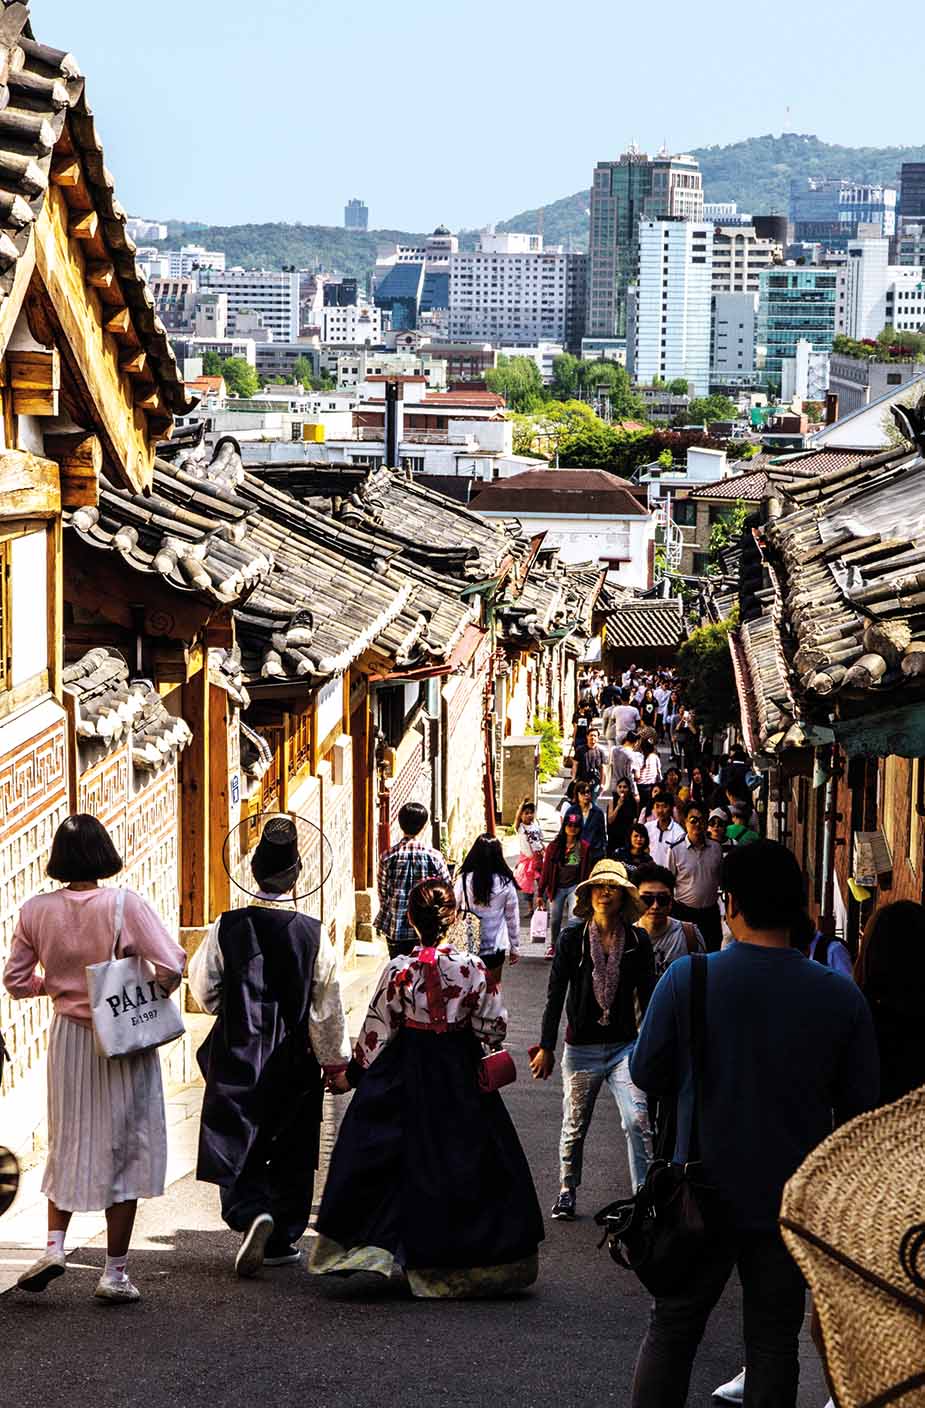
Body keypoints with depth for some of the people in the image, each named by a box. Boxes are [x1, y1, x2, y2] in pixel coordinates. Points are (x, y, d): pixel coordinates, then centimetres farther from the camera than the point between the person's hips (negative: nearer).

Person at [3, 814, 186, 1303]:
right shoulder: (124, 904, -15)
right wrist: (154, 994, 0)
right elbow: (171, 966, -20)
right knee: (124, 1149, 6)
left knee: (68, 1143, 20)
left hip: (68, 1037, 3)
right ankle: (115, 1272, 8)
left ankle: (54, 1245, 6)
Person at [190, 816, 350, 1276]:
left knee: (236, 1148, 5)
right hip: (295, 1063, 1)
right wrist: (336, 1062, 6)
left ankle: (252, 1214, -20)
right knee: (291, 1153, 14)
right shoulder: (314, 933, -9)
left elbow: (203, 987, 2)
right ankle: (283, 1240, 18)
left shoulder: (226, 928, -9)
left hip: (237, 1056, -1)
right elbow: (328, 1008, -5)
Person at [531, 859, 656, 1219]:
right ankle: (567, 1191, 32)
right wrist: (546, 1047, -3)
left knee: (639, 1121, -16)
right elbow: (556, 994, -1)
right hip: (581, 1047, 0)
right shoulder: (573, 938, -3)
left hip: (624, 1046, 0)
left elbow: (647, 997, 6)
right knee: (574, 1126, 12)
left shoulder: (637, 941, 0)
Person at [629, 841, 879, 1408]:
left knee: (671, 1330, 13)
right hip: (792, 1200, 1)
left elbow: (647, 1073, -3)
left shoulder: (687, 978, -13)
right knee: (774, 1340, 10)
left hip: (704, 1191, 0)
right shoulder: (841, 995, -9)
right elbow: (860, 1105, -1)